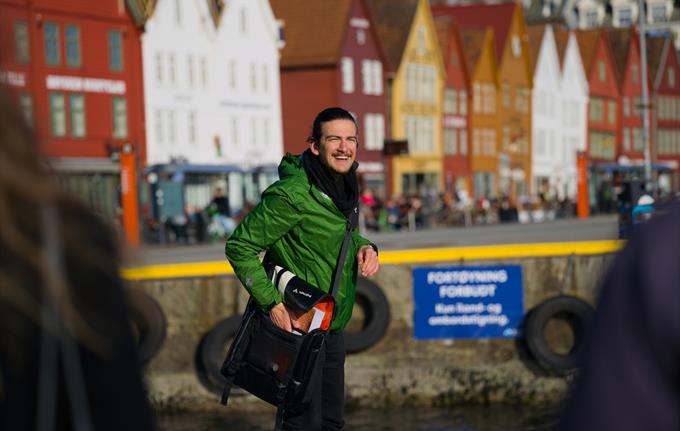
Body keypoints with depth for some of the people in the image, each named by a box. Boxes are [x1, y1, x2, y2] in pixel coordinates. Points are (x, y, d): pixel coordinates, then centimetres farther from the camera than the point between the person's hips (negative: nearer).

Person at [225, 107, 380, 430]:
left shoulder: (343, 186, 4)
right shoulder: (292, 195, -23)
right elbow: (240, 246, -20)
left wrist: (364, 247, -1)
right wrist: (271, 302, -24)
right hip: (296, 327, -8)